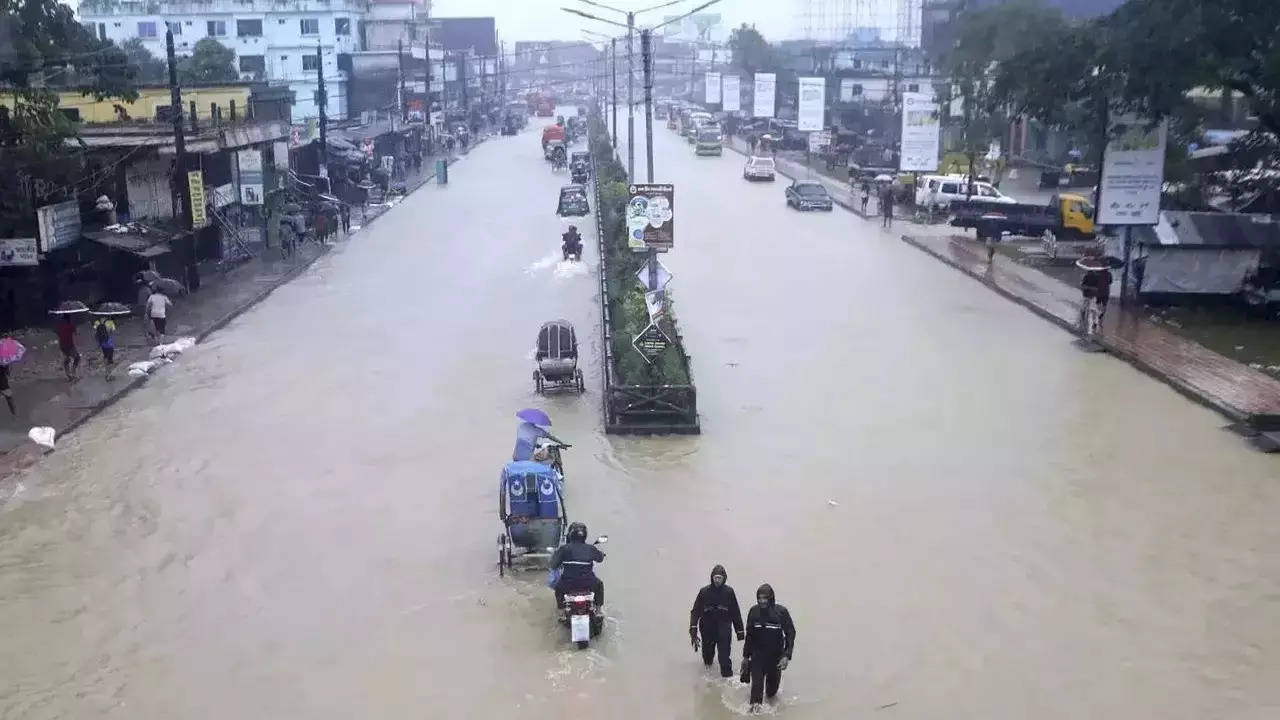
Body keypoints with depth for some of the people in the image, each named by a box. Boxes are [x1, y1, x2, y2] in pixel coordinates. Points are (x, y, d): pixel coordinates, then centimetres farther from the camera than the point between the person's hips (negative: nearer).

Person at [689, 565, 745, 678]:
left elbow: (736, 613, 6)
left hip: (724, 628, -1)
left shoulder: (729, 592, 1)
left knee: (725, 656, -10)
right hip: (707, 629, 1)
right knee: (707, 654, 13)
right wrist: (693, 627, -15)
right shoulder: (704, 591, -1)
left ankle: (727, 676, -2)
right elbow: (695, 611, -4)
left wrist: (740, 630, 6)